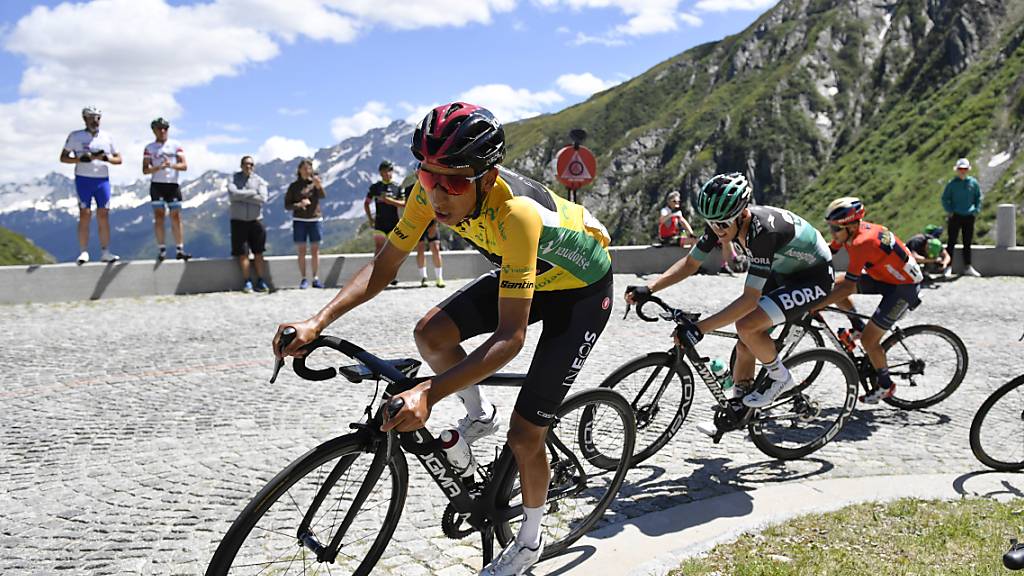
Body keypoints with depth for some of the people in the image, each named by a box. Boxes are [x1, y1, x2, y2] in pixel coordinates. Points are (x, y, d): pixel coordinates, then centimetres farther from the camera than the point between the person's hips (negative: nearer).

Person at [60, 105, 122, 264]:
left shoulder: (107, 137, 11)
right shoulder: (75, 136, 4)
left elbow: (119, 159, 12)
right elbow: (63, 157, 3)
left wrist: (106, 158, -10)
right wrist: (81, 159, -14)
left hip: (103, 180, 3)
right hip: (83, 180, -2)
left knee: (103, 215, 1)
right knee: (85, 215, -5)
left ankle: (105, 252, 5)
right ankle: (84, 252, -1)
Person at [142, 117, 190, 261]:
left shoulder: (176, 145, 8)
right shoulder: (149, 147, 7)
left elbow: (184, 166, 0)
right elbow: (145, 169, 0)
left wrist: (171, 165, -19)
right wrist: (159, 167, -18)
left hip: (173, 184, 1)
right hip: (157, 185, -1)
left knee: (176, 216, 0)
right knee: (159, 216, -2)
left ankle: (179, 249, 1)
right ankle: (161, 250, -1)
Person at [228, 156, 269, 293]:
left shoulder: (259, 181, 5)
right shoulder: (233, 178, 4)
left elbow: (263, 199, -11)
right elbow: (232, 194, -15)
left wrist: (242, 196, -12)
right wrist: (252, 193, -9)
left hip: (256, 220, 1)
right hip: (238, 220, -1)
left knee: (258, 253, 2)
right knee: (242, 253, -1)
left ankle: (260, 281, 8)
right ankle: (247, 281, 6)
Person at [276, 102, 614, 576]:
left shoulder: (515, 213, -41)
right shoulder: (435, 190, -22)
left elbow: (510, 337, -41)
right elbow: (384, 266, -14)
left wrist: (428, 394, -50)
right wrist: (317, 322, -27)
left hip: (581, 289, -6)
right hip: (524, 273, 6)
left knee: (524, 436, -6)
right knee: (431, 333, -16)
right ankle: (479, 415, 14)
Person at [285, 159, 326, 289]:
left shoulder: (315, 182, 5)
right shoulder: (294, 186, 4)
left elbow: (322, 195, -14)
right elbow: (287, 205, 2)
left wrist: (318, 185, -33)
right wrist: (299, 204, -17)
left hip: (315, 220, 1)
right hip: (299, 221, -1)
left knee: (315, 251, 4)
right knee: (301, 251, -1)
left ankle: (315, 279, 10)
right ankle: (304, 279, 4)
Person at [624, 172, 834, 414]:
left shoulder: (762, 231, -38)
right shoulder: (723, 222, -16)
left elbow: (750, 299, -39)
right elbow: (690, 263, -7)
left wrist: (699, 329, -42)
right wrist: (648, 289, -20)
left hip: (814, 278, -8)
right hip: (782, 273, 8)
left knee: (746, 326, -26)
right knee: (745, 345, 4)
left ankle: (780, 378, 0)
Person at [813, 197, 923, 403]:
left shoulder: (862, 243, -33)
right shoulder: (852, 230, -9)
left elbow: (848, 287, -35)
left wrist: (816, 305, -34)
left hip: (904, 287, -9)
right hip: (885, 275, 9)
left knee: (868, 340, -7)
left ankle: (885, 386, 15)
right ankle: (858, 327, 17)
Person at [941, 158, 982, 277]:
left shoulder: (973, 183, 4)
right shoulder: (952, 183, -3)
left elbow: (978, 198, 14)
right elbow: (945, 198, 3)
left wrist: (976, 210, 3)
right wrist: (949, 211, -6)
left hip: (969, 217, 3)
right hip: (955, 216, -3)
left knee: (967, 243, 9)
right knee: (951, 242, -3)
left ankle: (968, 267, 17)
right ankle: (948, 267, -1)